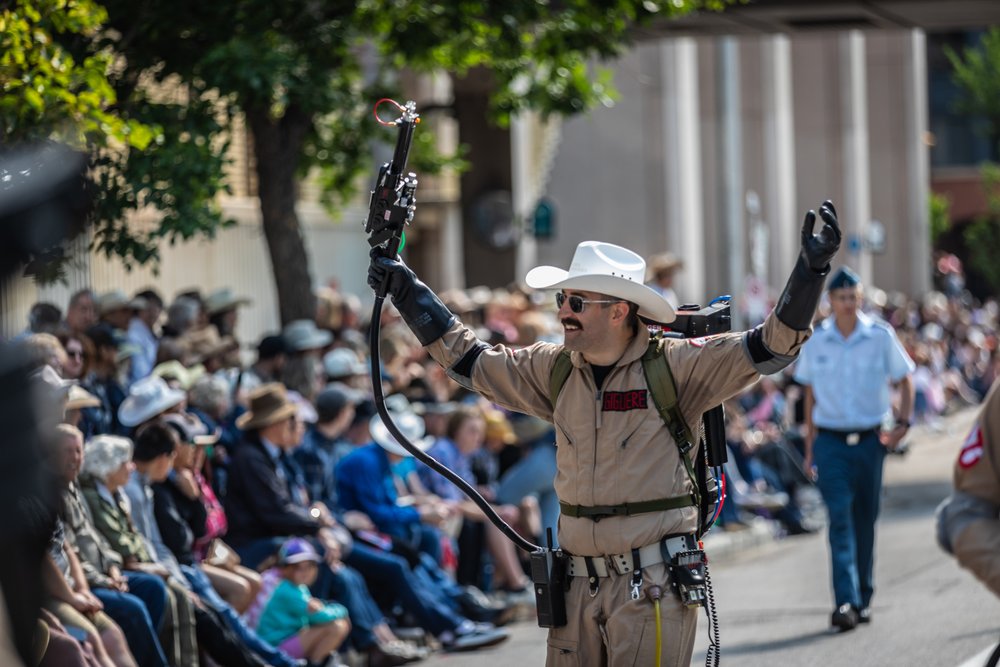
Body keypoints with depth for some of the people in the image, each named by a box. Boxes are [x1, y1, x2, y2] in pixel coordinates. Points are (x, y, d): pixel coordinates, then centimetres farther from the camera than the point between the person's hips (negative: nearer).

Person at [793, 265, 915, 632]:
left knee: (865, 521, 8)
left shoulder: (880, 336, -2)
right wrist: (810, 447, 8)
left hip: (869, 440, 1)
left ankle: (863, 600, 20)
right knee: (840, 519, -12)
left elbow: (904, 380, 9)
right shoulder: (815, 341, 1)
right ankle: (844, 602, -19)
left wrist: (903, 423, -5)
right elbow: (810, 394, 9)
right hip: (831, 441, -1)